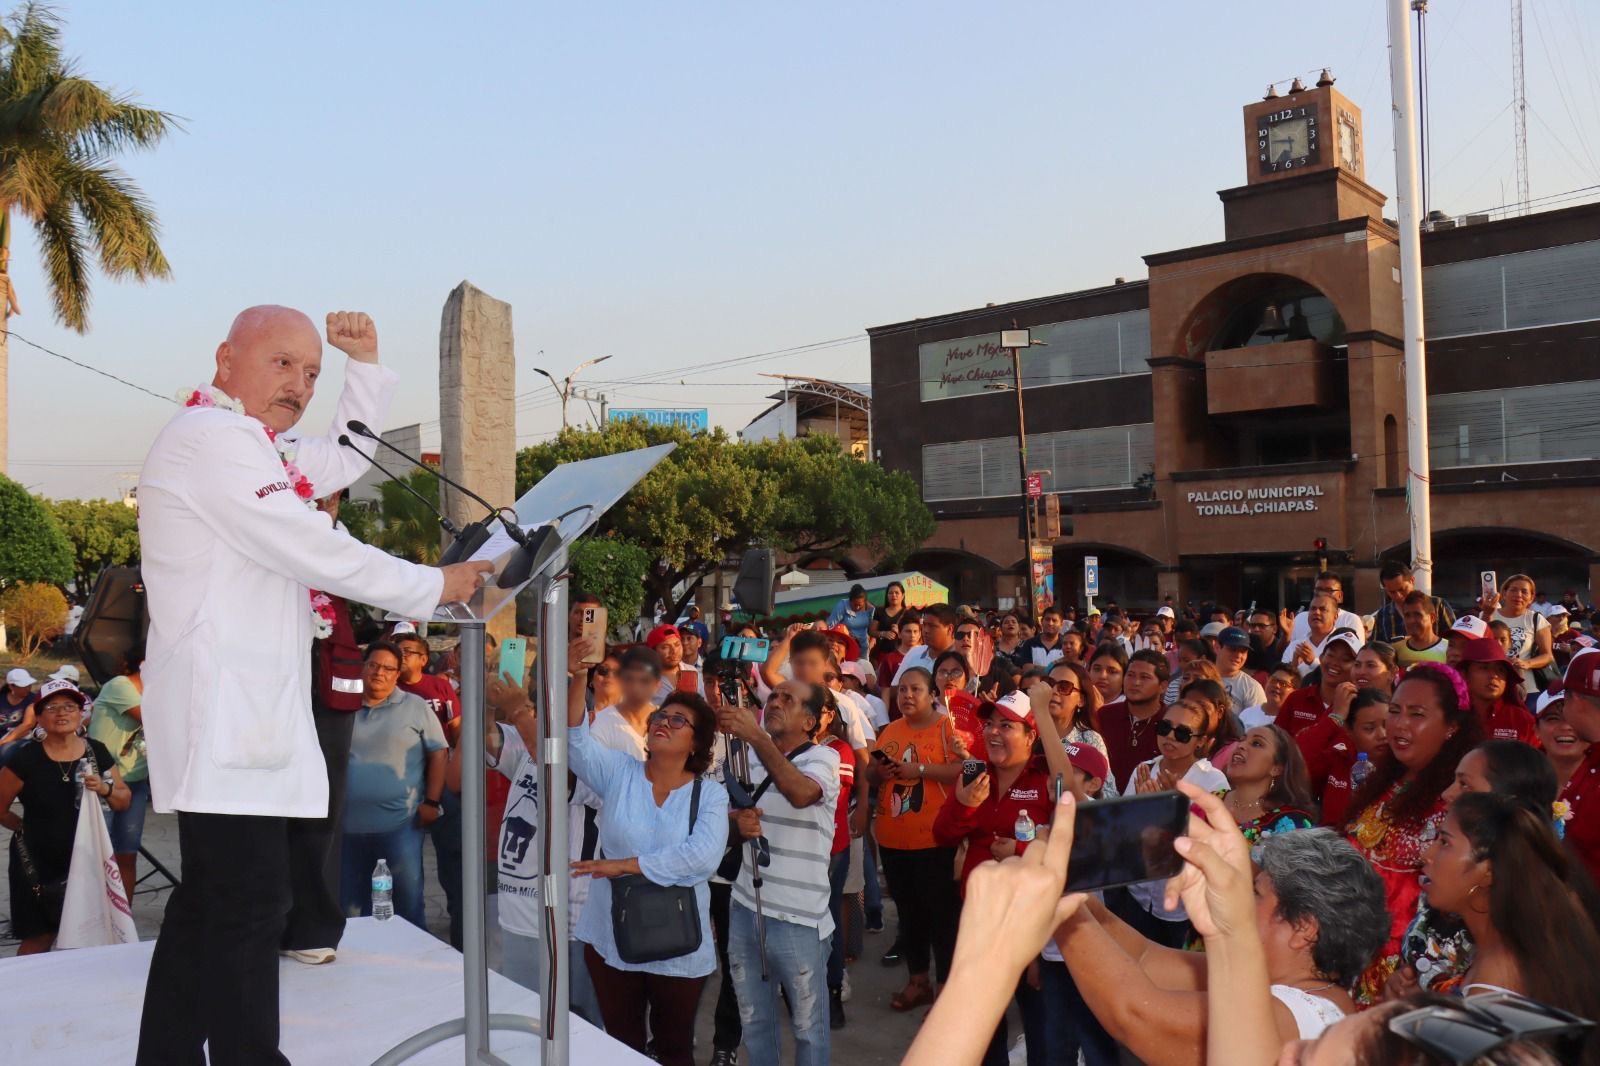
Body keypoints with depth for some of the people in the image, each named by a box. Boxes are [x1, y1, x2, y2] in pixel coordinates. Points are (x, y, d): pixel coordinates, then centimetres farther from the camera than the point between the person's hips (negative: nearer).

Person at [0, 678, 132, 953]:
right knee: (39, 939, 1)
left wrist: (106, 789, -13)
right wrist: (29, 828, 8)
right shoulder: (27, 759, -9)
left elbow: (125, 802, 6)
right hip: (38, 863, -3)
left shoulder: (97, 752, 0)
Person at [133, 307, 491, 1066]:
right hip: (225, 719, -11)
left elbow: (344, 460, 30)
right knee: (249, 910, -8)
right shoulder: (212, 436, -13)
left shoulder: (246, 446, 19)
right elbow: (317, 552, -17)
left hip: (236, 716, 11)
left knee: (206, 907, 15)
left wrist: (366, 363, 19)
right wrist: (435, 586, -9)